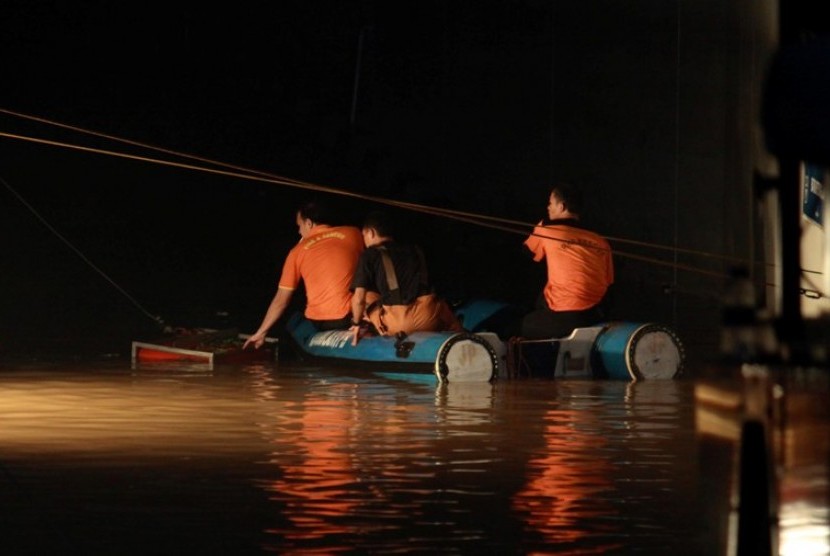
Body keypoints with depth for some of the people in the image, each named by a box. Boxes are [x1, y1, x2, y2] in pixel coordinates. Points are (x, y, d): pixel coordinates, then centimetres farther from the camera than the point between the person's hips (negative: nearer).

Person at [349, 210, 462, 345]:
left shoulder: (369, 255, 7)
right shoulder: (415, 250, 21)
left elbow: (359, 298, 0)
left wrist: (357, 323, 17)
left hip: (396, 325, -3)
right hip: (429, 319, 3)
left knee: (368, 296, 24)